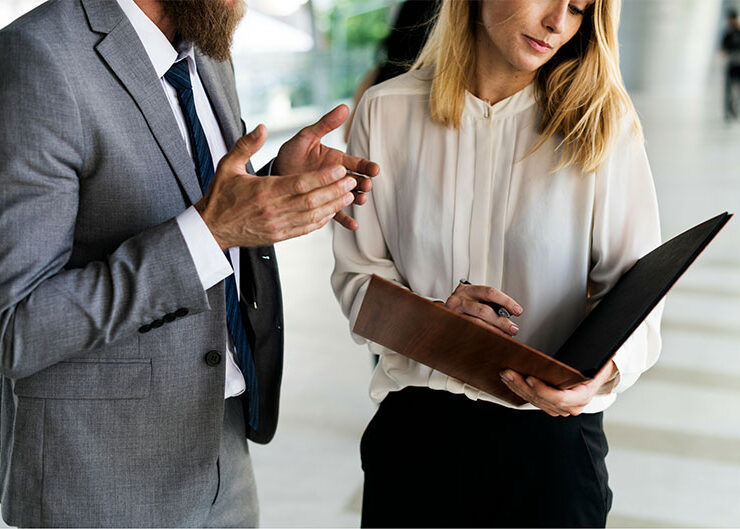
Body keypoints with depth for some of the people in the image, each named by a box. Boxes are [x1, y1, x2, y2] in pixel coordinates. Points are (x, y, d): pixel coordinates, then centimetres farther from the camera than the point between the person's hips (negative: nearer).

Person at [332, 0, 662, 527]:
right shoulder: (386, 111, -2)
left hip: (552, 429, -1)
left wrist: (605, 368, -26)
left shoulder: (603, 124, -5)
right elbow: (357, 273, 0)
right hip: (416, 425, 1)